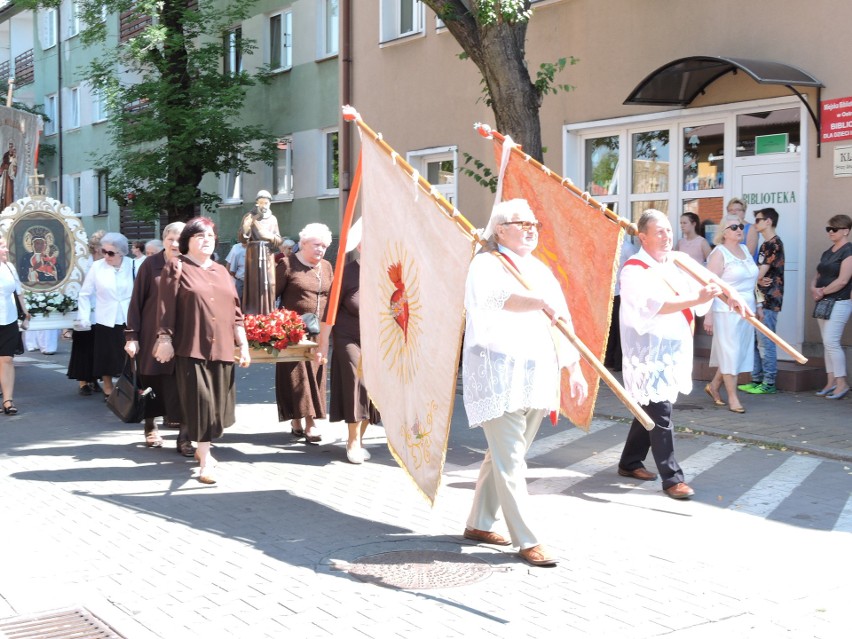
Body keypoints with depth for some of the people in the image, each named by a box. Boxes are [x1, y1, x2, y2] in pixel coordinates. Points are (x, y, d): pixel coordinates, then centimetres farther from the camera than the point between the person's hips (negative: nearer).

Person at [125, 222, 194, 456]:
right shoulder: (150, 265, -2)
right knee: (153, 383, 11)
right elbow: (136, 301, -2)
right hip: (152, 336, -1)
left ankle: (184, 437, 1)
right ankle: (150, 428, 30)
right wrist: (132, 335, -6)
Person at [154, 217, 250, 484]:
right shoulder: (176, 268, 1)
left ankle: (203, 447, 30)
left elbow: (235, 312, 15)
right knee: (201, 402, -8)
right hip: (192, 348, -5)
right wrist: (165, 340, -10)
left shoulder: (221, 272, 16)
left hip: (221, 348, 5)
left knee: (218, 402, 9)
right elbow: (166, 307, -4)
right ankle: (205, 461, -2)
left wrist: (243, 344, 11)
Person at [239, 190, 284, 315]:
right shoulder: (249, 216, 0)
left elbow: (279, 240, 9)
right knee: (254, 285, -7)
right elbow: (242, 239, -6)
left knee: (269, 285, 0)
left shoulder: (273, 219, 11)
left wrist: (271, 237, -12)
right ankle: (252, 316, -5)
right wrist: (245, 228, -25)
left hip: (268, 255, 3)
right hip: (253, 255, -3)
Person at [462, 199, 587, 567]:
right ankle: (527, 541, 0)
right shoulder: (486, 264, -6)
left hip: (537, 376, 8)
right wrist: (538, 302, -46)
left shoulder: (540, 270, 18)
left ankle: (479, 523, 27)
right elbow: (493, 296, -30)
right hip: (498, 373, -7)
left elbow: (561, 323, 19)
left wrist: (574, 369, 12)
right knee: (510, 460, -6)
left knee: (504, 455, 14)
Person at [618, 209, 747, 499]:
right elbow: (655, 305, -28)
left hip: (675, 346, 8)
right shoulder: (634, 270, -15)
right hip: (649, 349, -8)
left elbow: (708, 278, 21)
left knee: (650, 407, 16)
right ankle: (672, 478, -5)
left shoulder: (679, 261, 6)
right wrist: (696, 300, -36)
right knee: (660, 411, -9)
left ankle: (630, 463, 29)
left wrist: (731, 295, 10)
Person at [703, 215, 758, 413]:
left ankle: (714, 385, 24)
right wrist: (708, 315, -17)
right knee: (730, 352, -3)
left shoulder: (745, 250, 14)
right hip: (727, 311, -7)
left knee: (740, 352, 9)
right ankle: (732, 397, 3)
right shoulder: (719, 253, -8)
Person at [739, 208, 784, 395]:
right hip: (760, 300, 9)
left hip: (768, 300, -9)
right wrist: (758, 281, -5)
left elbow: (760, 273, -16)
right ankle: (756, 380, 18)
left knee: (765, 342, -6)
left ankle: (769, 383, 0)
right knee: (754, 341, 12)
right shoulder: (766, 244, 18)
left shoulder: (774, 244, -12)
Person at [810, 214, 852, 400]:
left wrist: (823, 292, -10)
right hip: (822, 302, 8)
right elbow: (818, 275, 18)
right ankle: (831, 381, 13)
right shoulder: (827, 252, 16)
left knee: (831, 341, -12)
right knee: (827, 343, 8)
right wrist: (814, 288, -3)